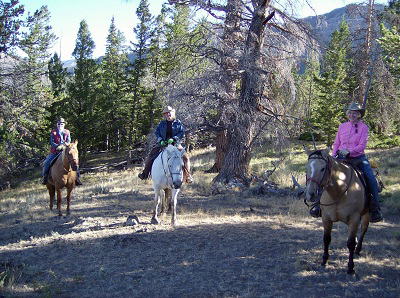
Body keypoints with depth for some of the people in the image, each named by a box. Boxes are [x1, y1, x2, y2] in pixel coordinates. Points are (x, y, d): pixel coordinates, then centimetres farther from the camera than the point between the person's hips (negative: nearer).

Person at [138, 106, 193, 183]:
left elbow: (182, 133, -4)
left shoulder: (178, 123, 5)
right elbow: (157, 132, 11)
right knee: (151, 154, -12)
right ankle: (145, 172, -4)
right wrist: (160, 140, -9)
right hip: (163, 144, 2)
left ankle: (187, 175, -9)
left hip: (175, 143, -2)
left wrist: (173, 138, -18)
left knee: (185, 157, -20)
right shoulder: (162, 123, 13)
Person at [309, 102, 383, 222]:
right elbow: (336, 143, 13)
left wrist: (349, 151, -26)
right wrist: (333, 156, -3)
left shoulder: (363, 127, -2)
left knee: (371, 180, -18)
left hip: (358, 158, -2)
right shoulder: (342, 126, 8)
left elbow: (362, 145, -11)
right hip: (342, 158, 3)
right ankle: (319, 205, 0)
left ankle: (375, 209, -6)